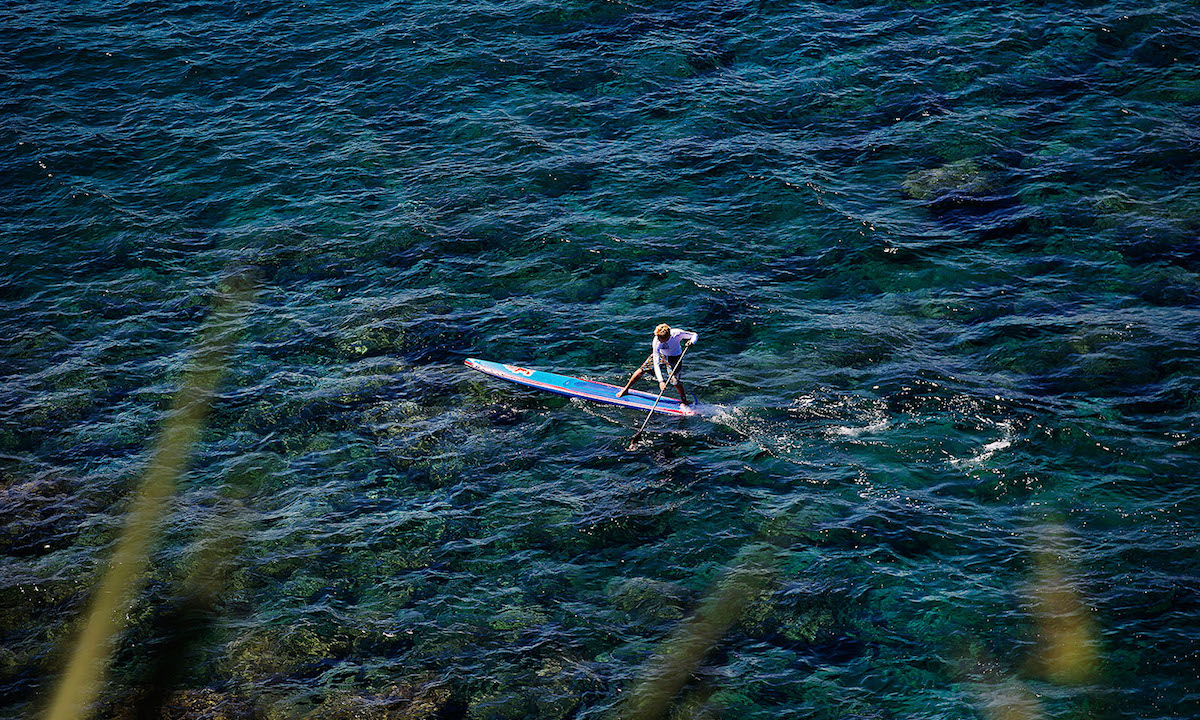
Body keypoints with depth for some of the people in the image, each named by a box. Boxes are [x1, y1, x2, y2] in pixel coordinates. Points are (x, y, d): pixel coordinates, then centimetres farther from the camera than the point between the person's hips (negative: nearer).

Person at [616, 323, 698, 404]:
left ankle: (684, 400, 13)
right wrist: (661, 381, -44)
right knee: (642, 370, -2)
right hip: (660, 353, 1)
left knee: (674, 381, -14)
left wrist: (691, 342, -45)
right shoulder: (656, 342, -36)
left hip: (674, 357, -1)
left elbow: (695, 335, -21)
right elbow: (656, 364, -36)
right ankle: (625, 389, 20)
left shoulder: (677, 333, -37)